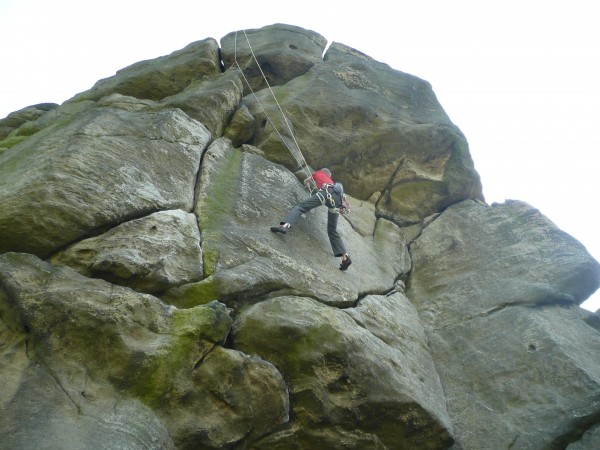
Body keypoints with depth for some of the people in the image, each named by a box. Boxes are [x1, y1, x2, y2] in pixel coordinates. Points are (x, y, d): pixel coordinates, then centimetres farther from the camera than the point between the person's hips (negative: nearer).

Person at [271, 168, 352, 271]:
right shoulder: (331, 181, 41)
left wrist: (308, 187, 71)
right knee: (332, 231, 8)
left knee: (300, 207, -10)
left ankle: (285, 225, -40)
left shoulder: (318, 173, 34)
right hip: (338, 198, 5)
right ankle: (345, 256, -3)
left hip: (327, 193, -4)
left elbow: (306, 181, 49)